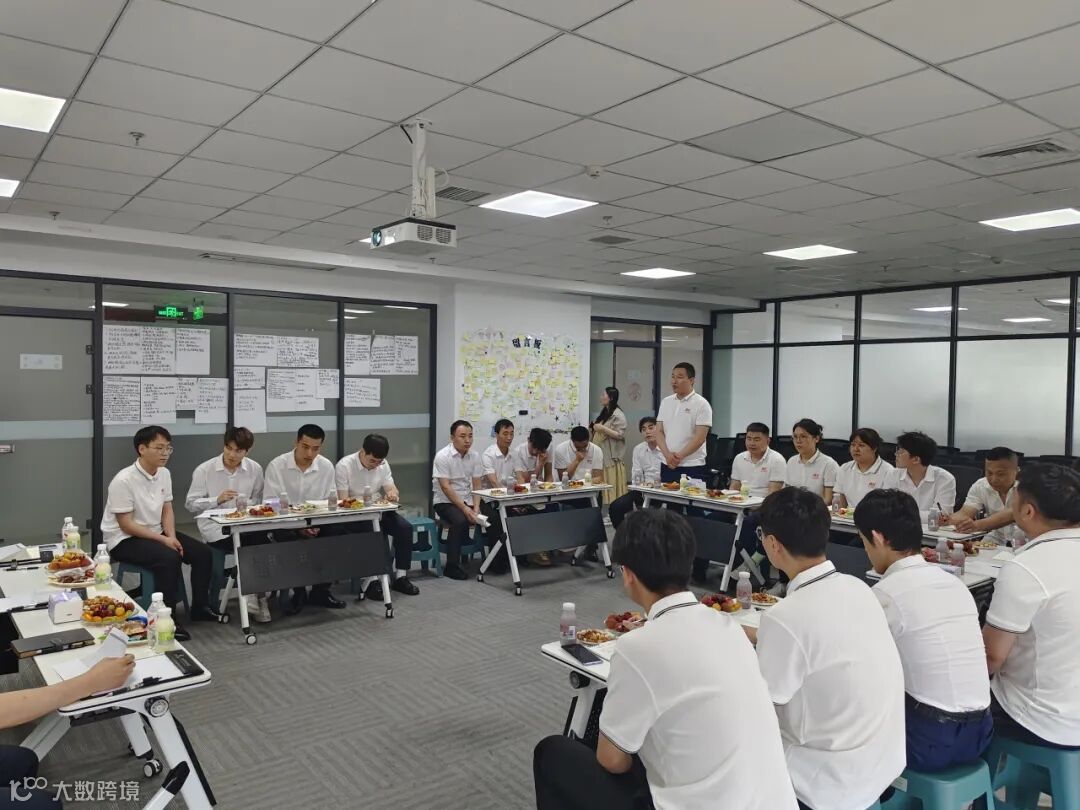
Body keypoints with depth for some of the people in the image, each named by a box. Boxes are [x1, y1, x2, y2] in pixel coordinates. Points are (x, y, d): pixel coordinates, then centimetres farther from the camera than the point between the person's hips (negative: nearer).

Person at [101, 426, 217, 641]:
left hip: (156, 533, 8)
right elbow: (126, 525, -21)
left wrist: (171, 536, -13)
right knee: (169, 558, -32)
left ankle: (199, 607, 12)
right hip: (124, 540, -7)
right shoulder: (123, 480, -22)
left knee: (202, 553, -5)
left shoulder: (164, 473, -1)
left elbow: (167, 510, 5)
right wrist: (163, 540, -23)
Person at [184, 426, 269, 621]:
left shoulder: (255, 469, 4)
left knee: (263, 543, -28)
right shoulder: (204, 470, -3)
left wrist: (247, 504, -11)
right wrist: (217, 499, -17)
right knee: (254, 547, -27)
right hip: (215, 527, -3)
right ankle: (254, 595, -4)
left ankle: (255, 594, -7)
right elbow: (190, 504, -2)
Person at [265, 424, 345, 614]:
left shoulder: (327, 466, -1)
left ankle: (321, 590, -2)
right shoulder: (276, 466, -10)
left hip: (317, 525, 3)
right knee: (292, 543, -33)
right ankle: (299, 592, -8)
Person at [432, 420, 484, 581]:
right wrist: (465, 508, -23)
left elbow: (477, 484, 3)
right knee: (460, 520, -33)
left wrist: (476, 508, -13)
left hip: (468, 500, 5)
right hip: (445, 502, -5)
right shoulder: (442, 456, -13)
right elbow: (446, 487, -17)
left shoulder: (475, 456, 3)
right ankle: (452, 567, -21)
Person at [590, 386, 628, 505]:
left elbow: (620, 435, -19)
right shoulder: (604, 413, 18)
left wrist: (602, 428, -19)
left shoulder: (618, 415, -10)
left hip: (611, 457, -8)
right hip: (600, 455, 8)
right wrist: (593, 429, 10)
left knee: (611, 488, -7)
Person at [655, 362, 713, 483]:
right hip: (667, 466, 5)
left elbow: (700, 437, -11)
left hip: (692, 468, -5)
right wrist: (667, 454, -8)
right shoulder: (666, 402, 12)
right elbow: (659, 432, 8)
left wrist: (679, 456, -17)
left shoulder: (701, 404, -4)